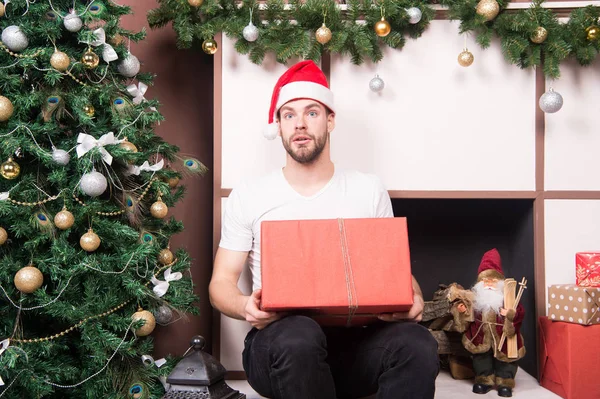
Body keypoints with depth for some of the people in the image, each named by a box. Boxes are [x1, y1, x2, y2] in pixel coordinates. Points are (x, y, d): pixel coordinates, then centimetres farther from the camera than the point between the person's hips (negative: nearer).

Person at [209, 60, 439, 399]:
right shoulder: (247, 197, 5)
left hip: (352, 338, 1)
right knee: (298, 335, -38)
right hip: (280, 342, -1)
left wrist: (412, 300, -13)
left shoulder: (369, 190, 9)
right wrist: (245, 306, -18)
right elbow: (222, 281, 5)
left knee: (417, 343, -31)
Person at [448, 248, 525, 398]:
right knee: (481, 357, 13)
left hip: (502, 339, -2)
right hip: (481, 339, 2)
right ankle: (484, 380, 30)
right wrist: (461, 311, -16)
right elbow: (467, 319, 4)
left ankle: (505, 382, 22)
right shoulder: (474, 298, -2)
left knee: (504, 359, 7)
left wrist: (511, 314, -33)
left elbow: (519, 312, -14)